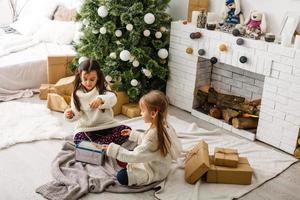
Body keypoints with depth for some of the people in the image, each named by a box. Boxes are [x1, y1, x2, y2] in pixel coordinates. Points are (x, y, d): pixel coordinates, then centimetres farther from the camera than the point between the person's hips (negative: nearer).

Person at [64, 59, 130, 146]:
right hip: (86, 128, 0)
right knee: (78, 138, -32)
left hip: (106, 125, 1)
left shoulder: (102, 89, -5)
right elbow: (77, 113, -1)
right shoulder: (77, 93, 0)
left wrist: (101, 99, -48)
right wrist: (71, 115, -26)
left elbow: (113, 99, -26)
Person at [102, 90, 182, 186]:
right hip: (159, 164, 9)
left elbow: (136, 156, -32)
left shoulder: (153, 134, -35)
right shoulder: (164, 125, -8)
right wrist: (133, 134, 15)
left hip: (154, 171, -9)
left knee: (121, 177, -14)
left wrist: (113, 149, -29)